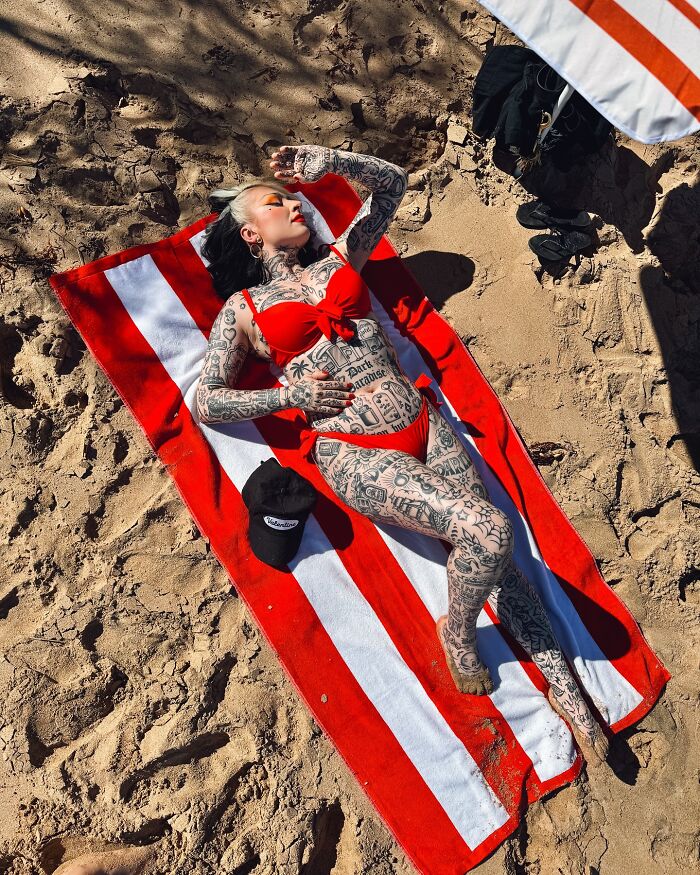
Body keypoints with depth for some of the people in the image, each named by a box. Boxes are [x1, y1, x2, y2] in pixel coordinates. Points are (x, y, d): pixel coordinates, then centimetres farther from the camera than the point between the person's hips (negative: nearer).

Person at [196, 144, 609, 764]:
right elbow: (206, 402, 5)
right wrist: (289, 396, -7)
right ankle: (458, 637, 6)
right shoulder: (243, 308, 9)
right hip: (350, 451, -4)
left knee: (496, 551, -5)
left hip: (423, 423, 5)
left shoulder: (338, 260, 20)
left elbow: (393, 182, 25)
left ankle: (568, 692, 11)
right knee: (487, 532, -24)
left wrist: (329, 160, 9)